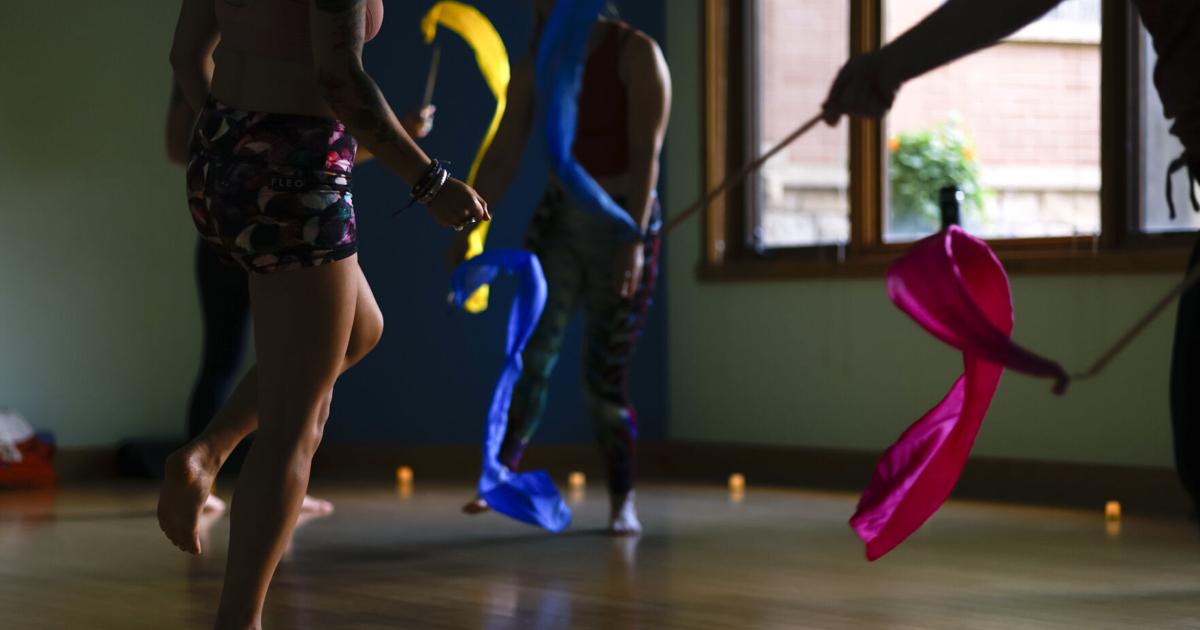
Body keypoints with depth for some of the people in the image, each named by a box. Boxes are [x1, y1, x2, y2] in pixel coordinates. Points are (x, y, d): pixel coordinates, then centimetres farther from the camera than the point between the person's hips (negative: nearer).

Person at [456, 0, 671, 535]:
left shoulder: (636, 54, -12)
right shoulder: (536, 64, 4)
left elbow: (646, 155, -19)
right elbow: (502, 158, 4)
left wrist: (634, 240, -28)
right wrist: (466, 232, -4)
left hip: (623, 224, -4)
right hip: (558, 220, 4)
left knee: (603, 378, -4)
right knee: (531, 354, -14)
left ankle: (623, 500, 11)